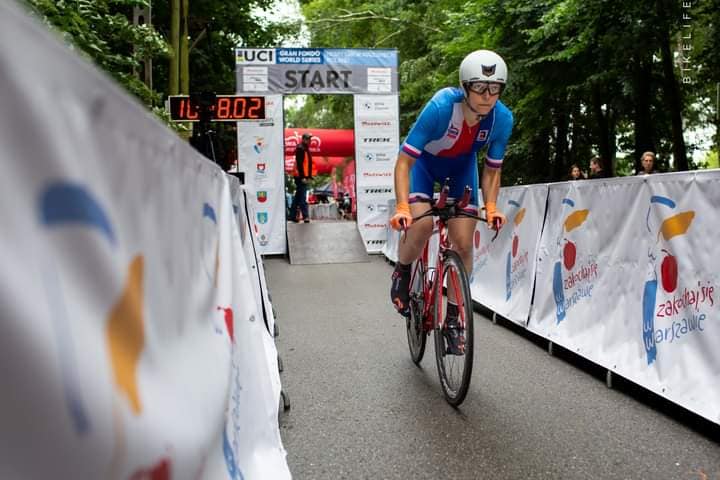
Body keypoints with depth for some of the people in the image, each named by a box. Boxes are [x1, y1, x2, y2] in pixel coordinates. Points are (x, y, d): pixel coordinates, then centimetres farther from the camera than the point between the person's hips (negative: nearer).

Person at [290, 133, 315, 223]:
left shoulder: (306, 149, 19)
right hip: (300, 177, -10)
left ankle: (292, 215, 16)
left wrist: (309, 176, 16)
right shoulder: (300, 149, -11)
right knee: (302, 198, -10)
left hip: (305, 177, 10)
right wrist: (302, 177, -22)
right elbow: (299, 164, -18)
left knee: (298, 197, 12)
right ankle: (305, 216, -12)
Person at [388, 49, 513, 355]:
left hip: (461, 168, 3)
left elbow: (492, 169, -10)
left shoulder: (502, 118, -26)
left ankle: (453, 320, 7)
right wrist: (402, 207, -44)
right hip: (425, 163, -2)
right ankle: (402, 272, 7)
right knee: (421, 225, -28)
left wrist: (491, 206, -25)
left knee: (463, 244, -7)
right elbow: (404, 161, -33)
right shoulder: (441, 106, -36)